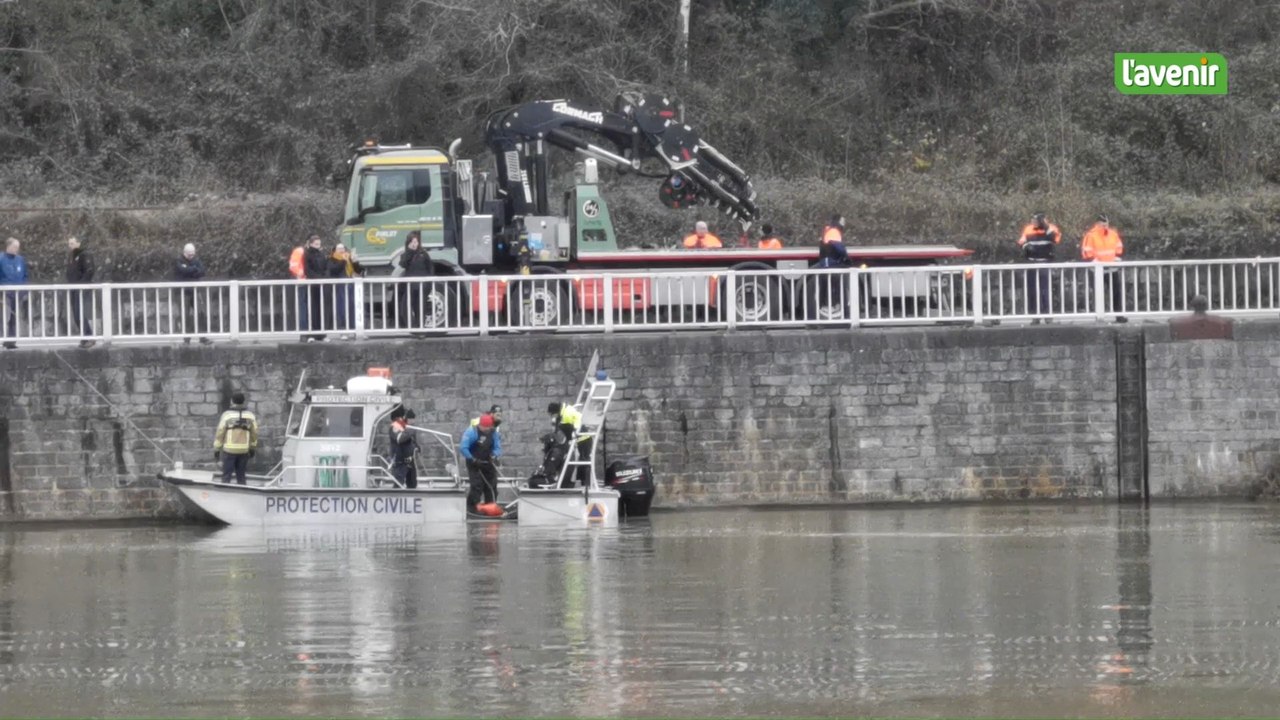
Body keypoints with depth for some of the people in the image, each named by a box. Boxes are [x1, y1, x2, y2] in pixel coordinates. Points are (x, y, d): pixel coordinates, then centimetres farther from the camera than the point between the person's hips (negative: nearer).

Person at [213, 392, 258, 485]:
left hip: (229, 449, -3)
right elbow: (254, 433, 9)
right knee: (241, 475, 11)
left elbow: (220, 433, -6)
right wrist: (253, 448, 21)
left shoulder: (227, 415, -7)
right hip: (244, 451, 3)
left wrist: (216, 449, 1)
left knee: (226, 476, 1)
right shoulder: (250, 416, 2)